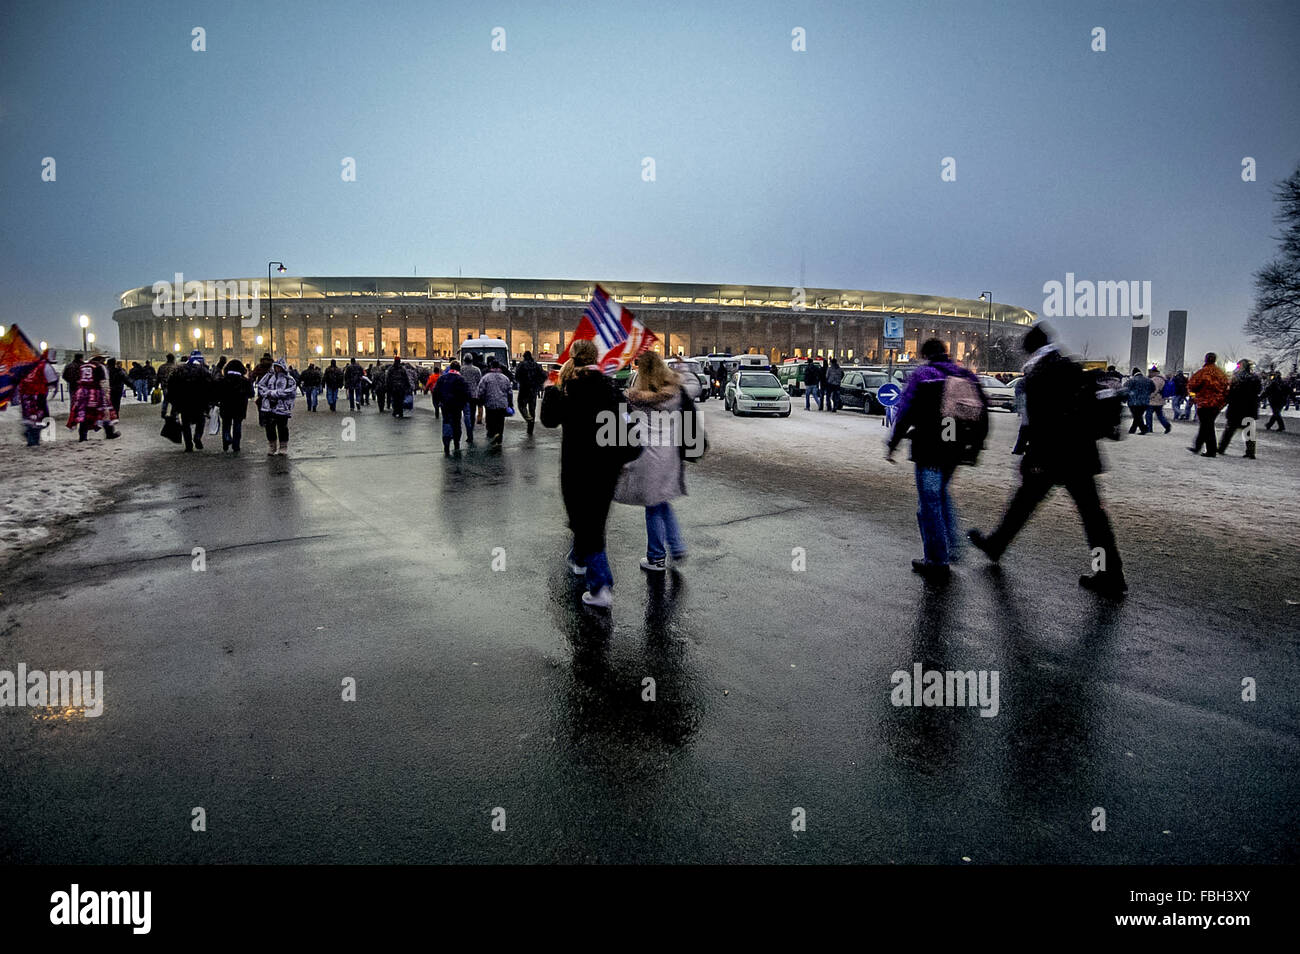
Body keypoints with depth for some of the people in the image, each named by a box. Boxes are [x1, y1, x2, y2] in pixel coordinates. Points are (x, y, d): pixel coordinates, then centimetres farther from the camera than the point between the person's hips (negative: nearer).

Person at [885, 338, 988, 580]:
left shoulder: (922, 375, -4)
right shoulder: (968, 377, 13)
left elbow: (905, 412, -10)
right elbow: (983, 417, 14)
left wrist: (891, 445, -4)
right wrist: (975, 448, 21)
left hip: (929, 451, -6)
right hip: (955, 451, 6)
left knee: (929, 503, 0)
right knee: (941, 494, 25)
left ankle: (937, 562, 3)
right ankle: (952, 548, 23)